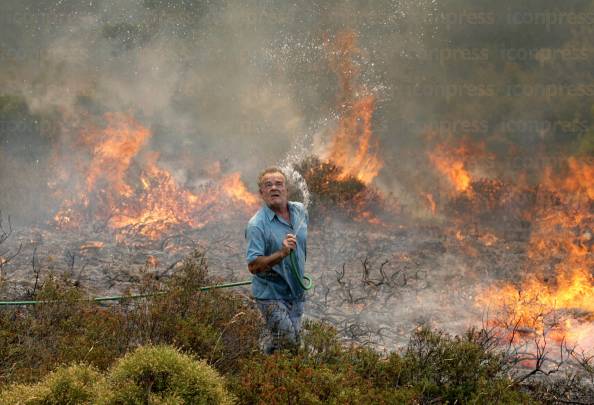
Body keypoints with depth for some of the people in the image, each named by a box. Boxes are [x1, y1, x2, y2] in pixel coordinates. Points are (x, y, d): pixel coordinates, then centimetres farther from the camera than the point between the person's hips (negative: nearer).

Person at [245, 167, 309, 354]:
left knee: (295, 338, 15)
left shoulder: (300, 210, -1)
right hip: (271, 293, -7)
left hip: (295, 291, 7)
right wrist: (281, 254, -39)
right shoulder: (257, 224, -21)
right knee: (286, 341, -12)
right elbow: (253, 266, -27)